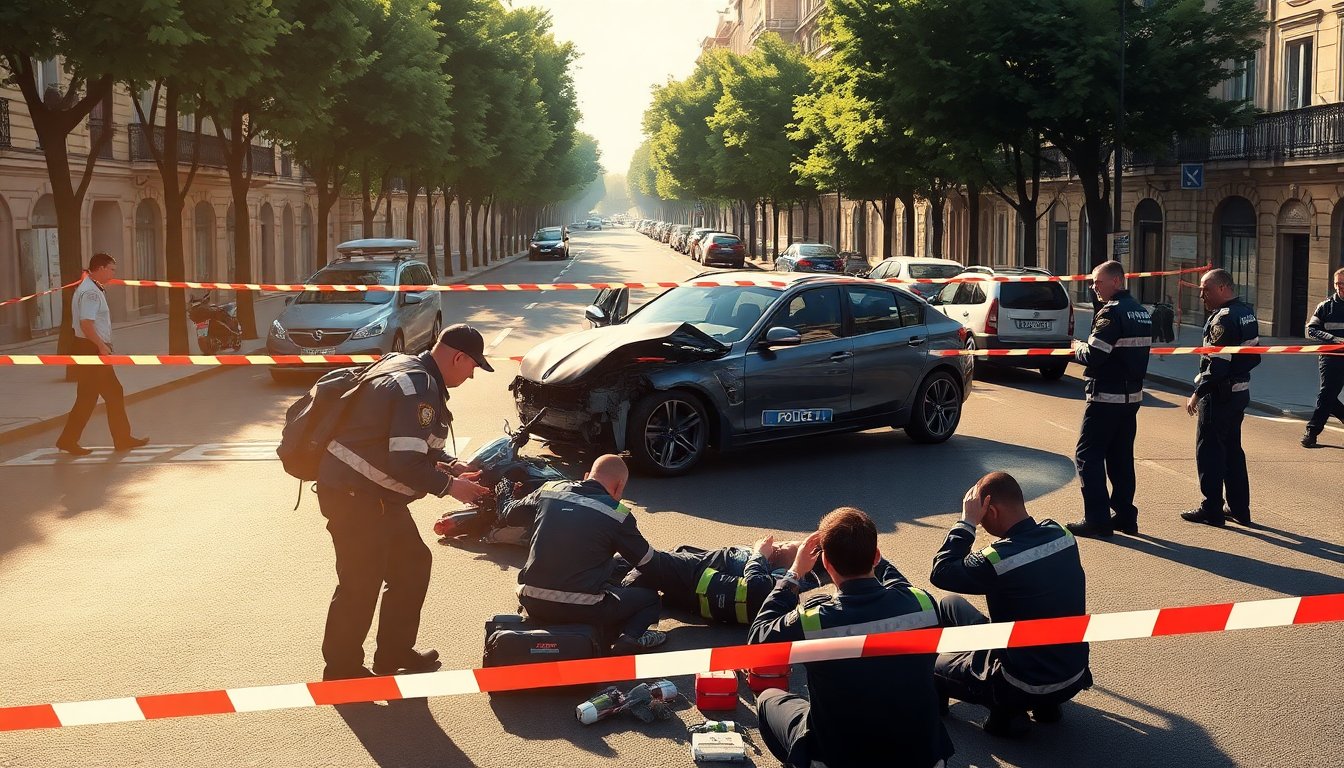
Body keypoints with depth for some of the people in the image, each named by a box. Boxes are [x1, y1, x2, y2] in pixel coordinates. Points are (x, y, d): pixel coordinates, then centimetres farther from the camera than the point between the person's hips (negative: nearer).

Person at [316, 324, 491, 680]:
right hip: (353, 495, -11)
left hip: (375, 494, 11)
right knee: (361, 584, -1)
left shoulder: (410, 370, 11)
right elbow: (407, 463, -26)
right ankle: (342, 670, 15)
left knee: (412, 564, 17)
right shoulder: (419, 388, -22)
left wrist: (451, 465, 11)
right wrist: (449, 486, -13)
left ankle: (394, 653, 29)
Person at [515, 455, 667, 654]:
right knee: (650, 598, 17)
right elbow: (648, 562, 6)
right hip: (582, 610, -5)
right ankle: (631, 636, -11)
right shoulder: (618, 514, -6)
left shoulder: (549, 490, 5)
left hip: (533, 605, 5)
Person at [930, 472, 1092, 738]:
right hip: (1075, 677, 6)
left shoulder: (997, 559, -28)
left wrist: (967, 522, -11)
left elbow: (940, 572, -13)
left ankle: (1007, 711, 9)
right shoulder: (1062, 535, -8)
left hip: (1025, 689, -6)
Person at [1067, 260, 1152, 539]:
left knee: (1087, 456, -2)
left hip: (1106, 398, -9)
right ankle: (1125, 516, 18)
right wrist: (1085, 349, 11)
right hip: (1132, 396, 9)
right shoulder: (1142, 312, 13)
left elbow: (1093, 356, -22)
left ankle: (1098, 520, -4)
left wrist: (1078, 348, -1)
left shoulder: (1111, 313, -16)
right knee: (1121, 457, 15)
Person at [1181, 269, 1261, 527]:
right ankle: (1239, 508, 21)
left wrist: (1197, 393, -19)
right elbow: (1254, 356, 15)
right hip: (1241, 390, 10)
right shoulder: (1247, 312, 10)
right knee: (1232, 449, 16)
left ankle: (1212, 510, 4)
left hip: (1219, 394, -10)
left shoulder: (1223, 319, -20)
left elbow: (1217, 364, -24)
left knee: (1209, 450, -1)